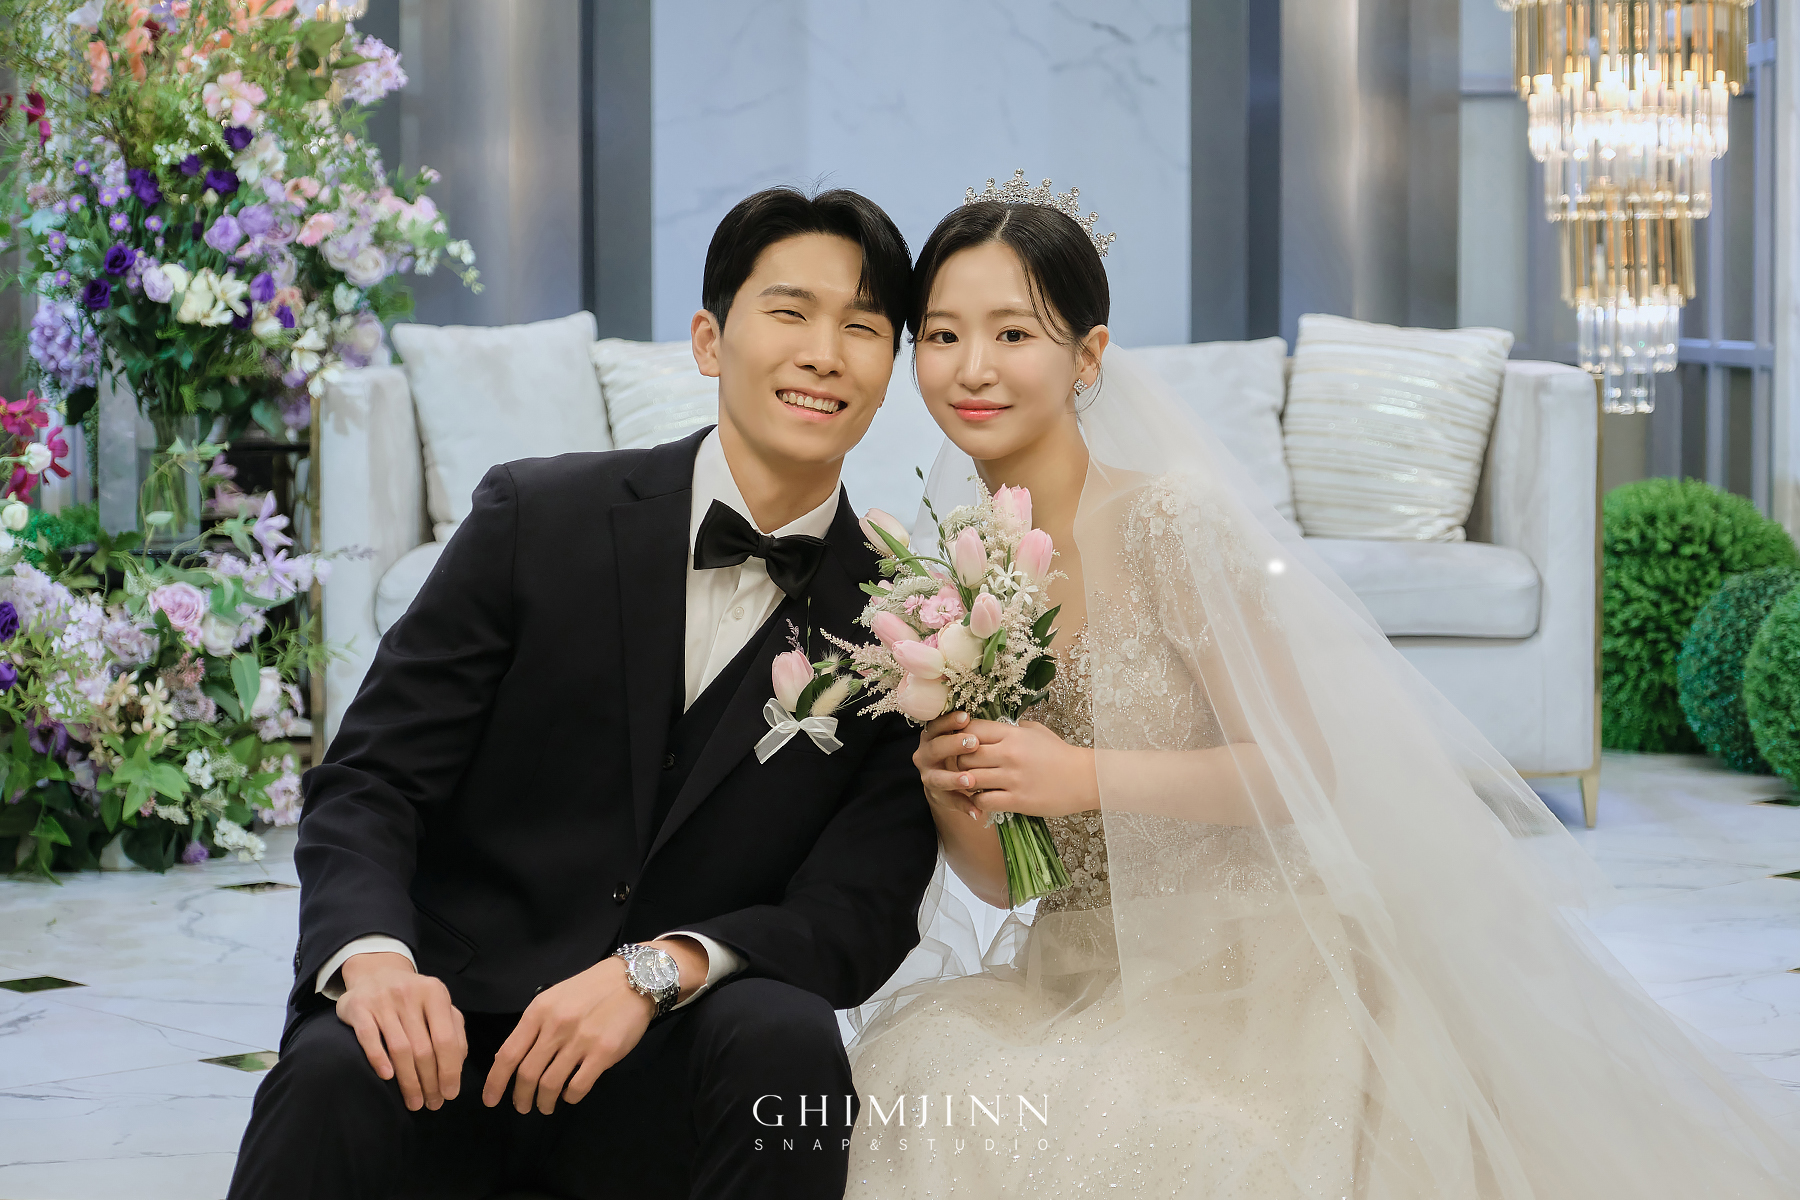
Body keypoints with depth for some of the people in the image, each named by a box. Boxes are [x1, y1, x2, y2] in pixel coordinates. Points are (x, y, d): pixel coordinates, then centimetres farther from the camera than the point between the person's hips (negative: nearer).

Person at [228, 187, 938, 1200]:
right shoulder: (538, 516, 0)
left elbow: (865, 908, -4)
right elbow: (369, 778, -2)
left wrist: (659, 970, -23)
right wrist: (373, 955, -24)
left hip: (664, 1074, 3)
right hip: (454, 1033, -2)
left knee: (787, 1035, -30)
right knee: (337, 1076, -35)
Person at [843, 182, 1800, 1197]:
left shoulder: (1172, 518, -14)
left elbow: (1302, 766, -14)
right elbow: (1000, 877, 8)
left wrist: (1082, 776, -22)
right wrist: (945, 794, -13)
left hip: (1250, 982, -5)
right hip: (1080, 980, 5)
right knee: (913, 1074, -22)